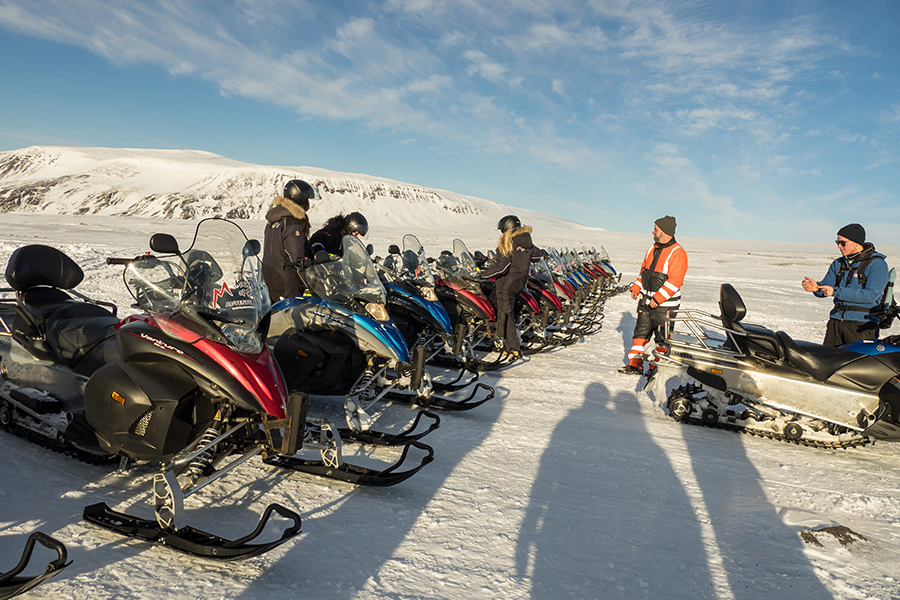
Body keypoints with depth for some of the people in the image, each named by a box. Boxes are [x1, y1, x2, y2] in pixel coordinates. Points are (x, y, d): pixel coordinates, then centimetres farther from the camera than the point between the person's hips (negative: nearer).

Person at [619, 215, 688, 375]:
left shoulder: (678, 253, -16)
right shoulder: (653, 248, 9)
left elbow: (674, 281, -21)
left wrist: (658, 298, -24)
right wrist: (636, 288, 10)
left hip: (664, 304, -7)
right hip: (646, 301, 7)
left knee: (661, 338, 4)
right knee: (640, 333, 10)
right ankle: (635, 365, 18)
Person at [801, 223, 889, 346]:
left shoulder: (877, 264, -4)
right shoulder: (838, 264, 14)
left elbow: (871, 295, -15)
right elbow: (826, 287, 11)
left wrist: (836, 292, -18)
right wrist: (816, 287, -14)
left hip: (862, 324, -5)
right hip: (836, 321, 5)